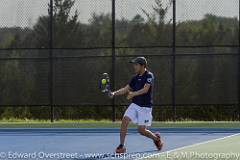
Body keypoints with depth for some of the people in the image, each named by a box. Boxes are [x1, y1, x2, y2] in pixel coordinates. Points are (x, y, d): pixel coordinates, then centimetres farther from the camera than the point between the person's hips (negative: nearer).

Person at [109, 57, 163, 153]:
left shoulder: (149, 76, -11)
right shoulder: (135, 77, 9)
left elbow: (145, 90, -25)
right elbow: (126, 89, 10)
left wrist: (133, 94, -37)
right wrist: (114, 93, -5)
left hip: (145, 107, -5)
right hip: (134, 105, 5)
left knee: (141, 130, -3)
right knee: (125, 121, -15)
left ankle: (156, 138, 27)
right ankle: (121, 146, -10)